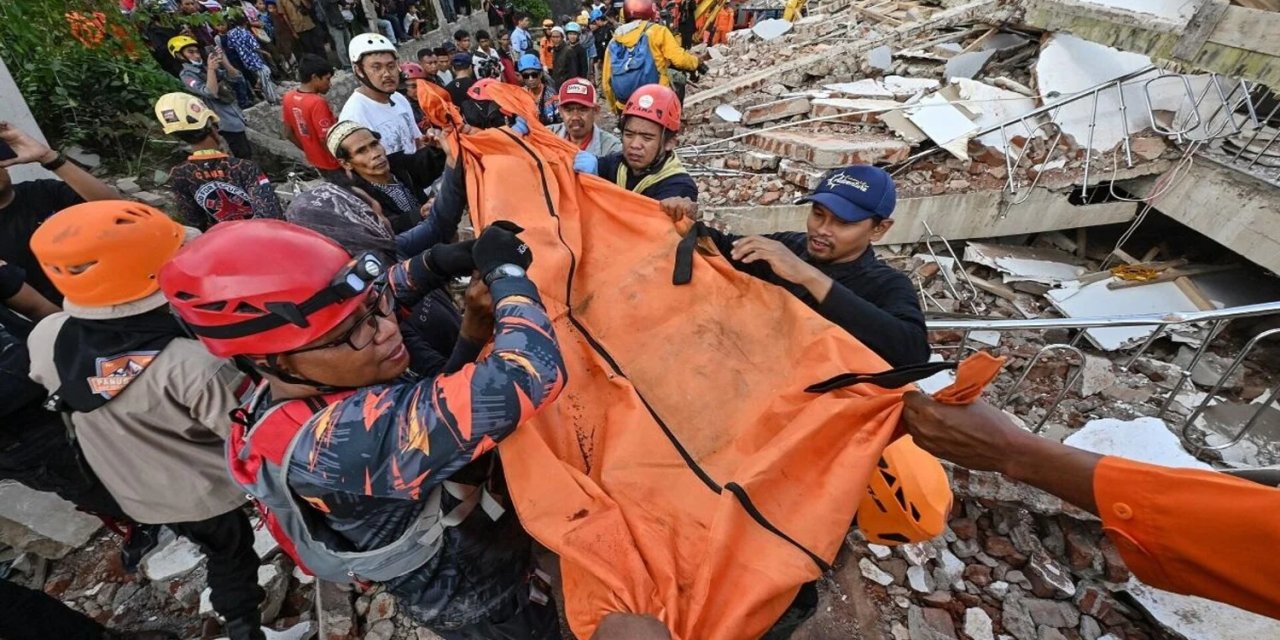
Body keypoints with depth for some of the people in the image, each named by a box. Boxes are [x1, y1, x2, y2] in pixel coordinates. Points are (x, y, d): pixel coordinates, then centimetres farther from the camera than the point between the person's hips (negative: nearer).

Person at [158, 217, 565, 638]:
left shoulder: (293, 384, -16)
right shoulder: (348, 442, -42)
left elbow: (388, 289, 0)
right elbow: (529, 375, -50)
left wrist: (435, 263, -20)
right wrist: (505, 270, -34)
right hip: (482, 602, -7)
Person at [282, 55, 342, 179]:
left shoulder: (289, 97, 0)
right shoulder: (317, 102, -26)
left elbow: (289, 133, 8)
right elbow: (326, 140, -27)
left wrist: (309, 150, 17)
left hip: (315, 161, 8)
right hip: (334, 164, -8)